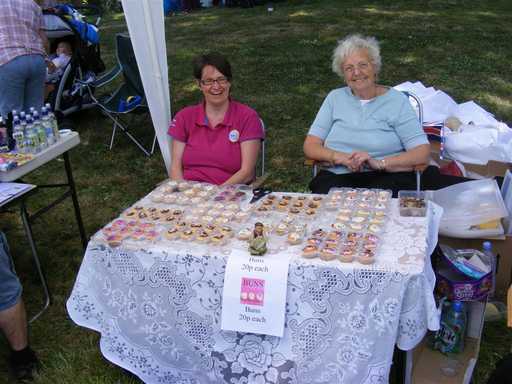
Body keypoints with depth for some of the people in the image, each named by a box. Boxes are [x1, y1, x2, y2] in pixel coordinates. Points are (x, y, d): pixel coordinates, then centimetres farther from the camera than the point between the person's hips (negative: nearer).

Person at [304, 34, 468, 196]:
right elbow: (310, 146, 7)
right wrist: (343, 158, -12)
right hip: (338, 177, 2)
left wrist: (379, 163, -17)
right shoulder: (335, 98, 15)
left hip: (386, 178, -1)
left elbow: (422, 153, -3)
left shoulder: (396, 100, 7)